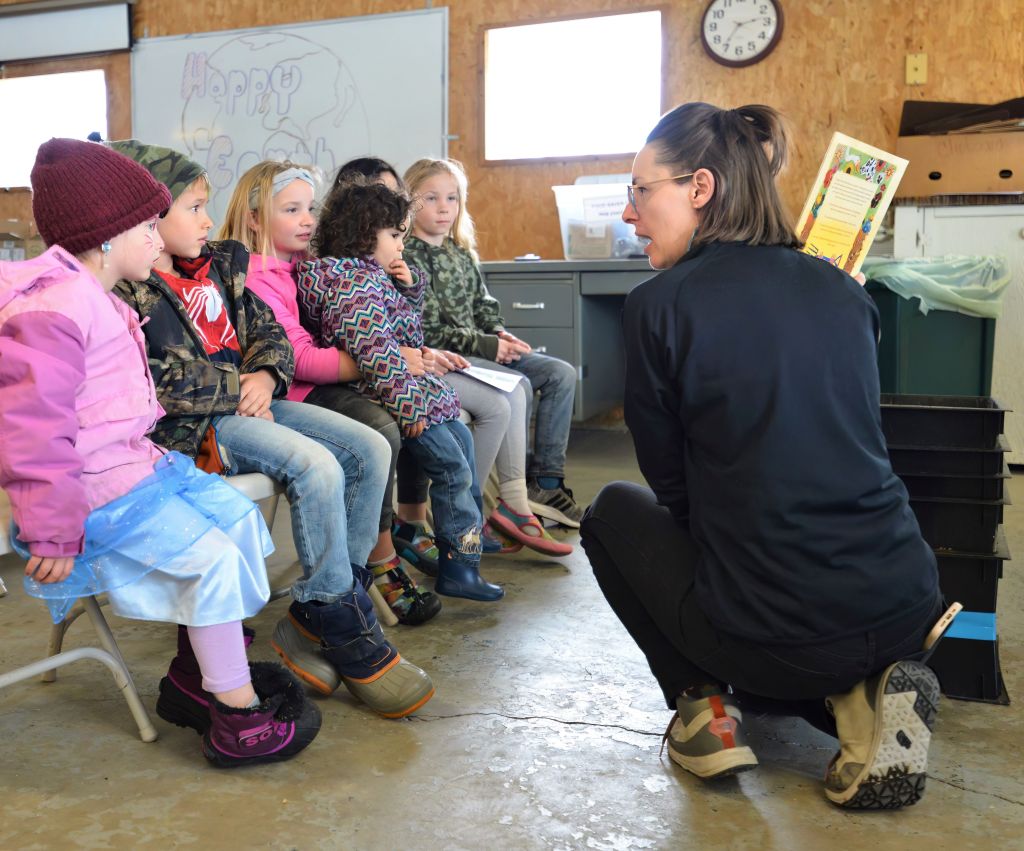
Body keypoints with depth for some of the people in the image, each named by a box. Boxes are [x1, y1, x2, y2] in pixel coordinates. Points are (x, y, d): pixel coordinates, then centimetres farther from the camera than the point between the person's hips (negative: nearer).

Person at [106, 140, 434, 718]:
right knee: (317, 466, -28)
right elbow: (161, 381, -19)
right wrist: (238, 389, -13)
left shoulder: (218, 266, 16)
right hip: (192, 426, -9)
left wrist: (265, 375, -5)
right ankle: (348, 632, -14)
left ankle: (317, 615, -3)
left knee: (370, 448, -6)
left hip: (250, 402, 9)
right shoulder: (126, 292, -9)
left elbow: (268, 331, 16)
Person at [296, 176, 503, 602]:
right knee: (451, 465, -9)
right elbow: (371, 344, -30)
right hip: (378, 394, -11)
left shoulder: (370, 275, 15)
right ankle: (458, 566, 0)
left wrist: (408, 287, 9)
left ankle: (466, 540, 28)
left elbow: (401, 323, 28)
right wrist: (405, 400, -31)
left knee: (462, 440, 18)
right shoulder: (356, 279, -17)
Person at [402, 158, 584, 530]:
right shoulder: (409, 257, -8)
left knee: (562, 374, -4)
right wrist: (483, 344, -18)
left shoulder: (462, 254, 17)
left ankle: (546, 482, -5)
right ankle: (515, 495, -17)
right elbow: (426, 330, -15)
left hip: (481, 349, 9)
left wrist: (500, 334, -2)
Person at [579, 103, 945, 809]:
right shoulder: (843, 289, 7)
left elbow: (670, 480, 0)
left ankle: (701, 702, 10)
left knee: (615, 511, 21)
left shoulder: (660, 305, -9)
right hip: (907, 612, 6)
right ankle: (861, 693, 9)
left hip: (774, 633, -6)